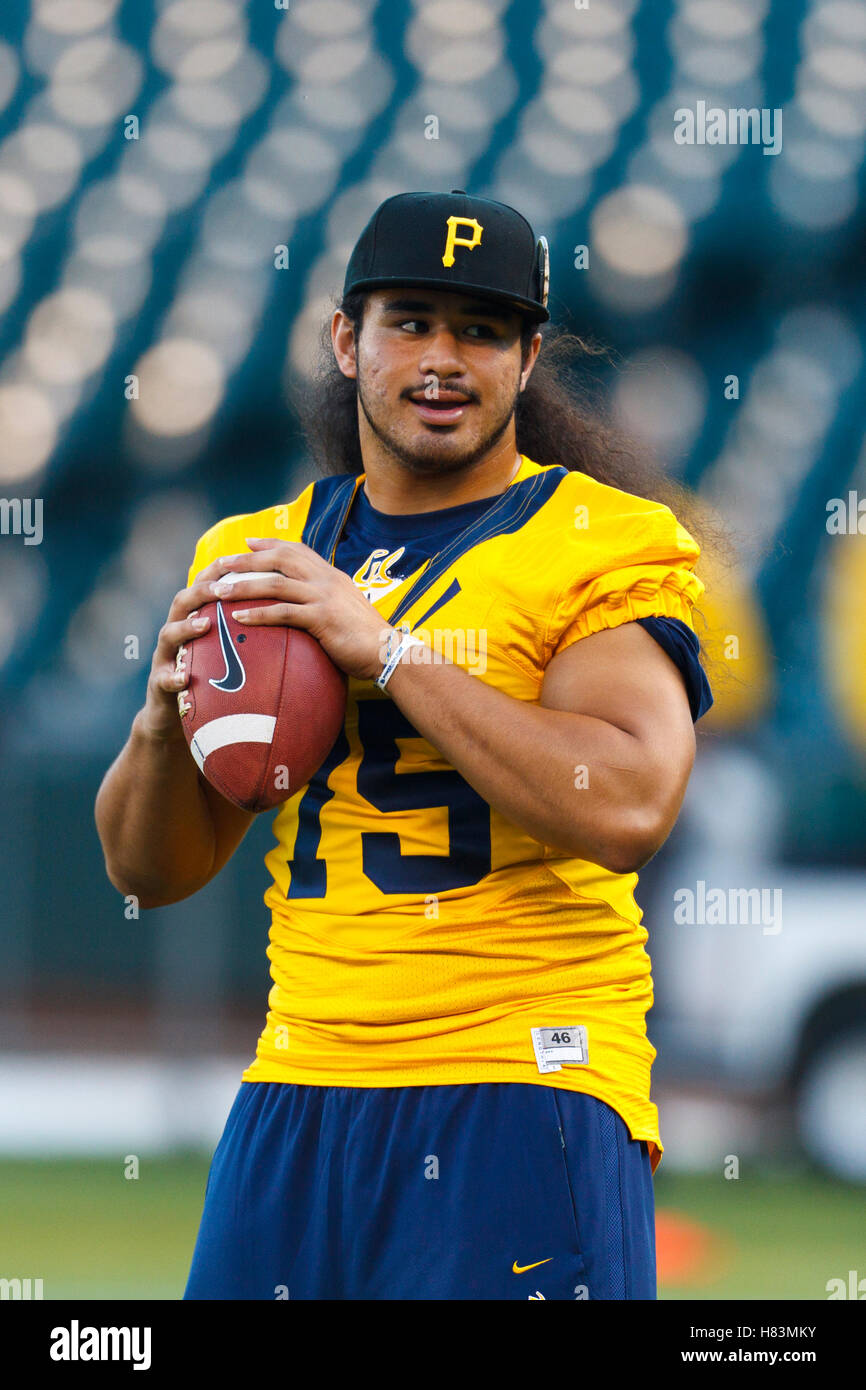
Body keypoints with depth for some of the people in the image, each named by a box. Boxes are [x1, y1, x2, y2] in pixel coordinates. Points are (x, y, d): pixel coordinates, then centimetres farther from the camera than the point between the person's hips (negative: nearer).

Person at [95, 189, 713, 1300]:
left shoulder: (605, 543, -2)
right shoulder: (256, 554, 14)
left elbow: (627, 810, -19)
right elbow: (148, 870, 16)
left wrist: (387, 652, -18)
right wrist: (164, 720, -6)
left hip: (525, 1096, -5)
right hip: (301, 1099, 5)